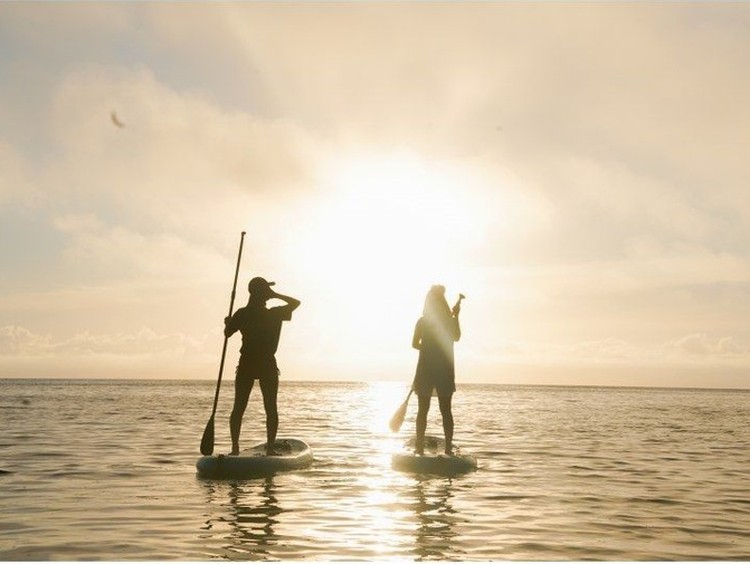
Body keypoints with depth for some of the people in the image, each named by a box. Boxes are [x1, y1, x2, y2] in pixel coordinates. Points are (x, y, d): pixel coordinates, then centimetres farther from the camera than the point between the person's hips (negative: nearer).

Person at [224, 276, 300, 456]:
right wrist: (276, 295, 0)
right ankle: (270, 447, 0)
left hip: (246, 365, 1)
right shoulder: (275, 314, -8)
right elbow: (295, 302, 6)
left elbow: (227, 333, 1)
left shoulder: (242, 314, -7)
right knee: (271, 408, 5)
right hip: (268, 365, -1)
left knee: (239, 407, 7)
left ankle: (235, 447, 3)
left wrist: (228, 323, 20)